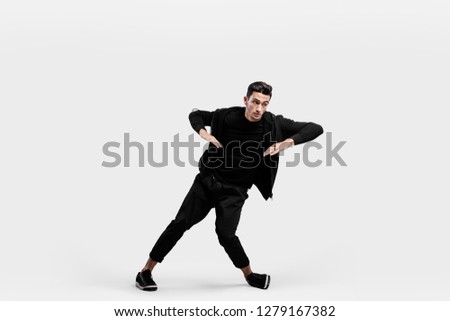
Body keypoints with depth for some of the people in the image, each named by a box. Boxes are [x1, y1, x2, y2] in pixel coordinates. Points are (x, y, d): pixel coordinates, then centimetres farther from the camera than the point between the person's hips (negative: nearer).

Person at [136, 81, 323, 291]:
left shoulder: (273, 124, -12)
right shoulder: (228, 116, -10)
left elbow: (315, 128, -15)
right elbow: (195, 115, 6)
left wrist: (288, 142, -30)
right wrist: (203, 132, -16)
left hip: (235, 190, -1)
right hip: (207, 179, 1)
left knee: (226, 234, -16)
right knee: (180, 223, -2)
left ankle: (249, 275, 11)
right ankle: (146, 271, 10)